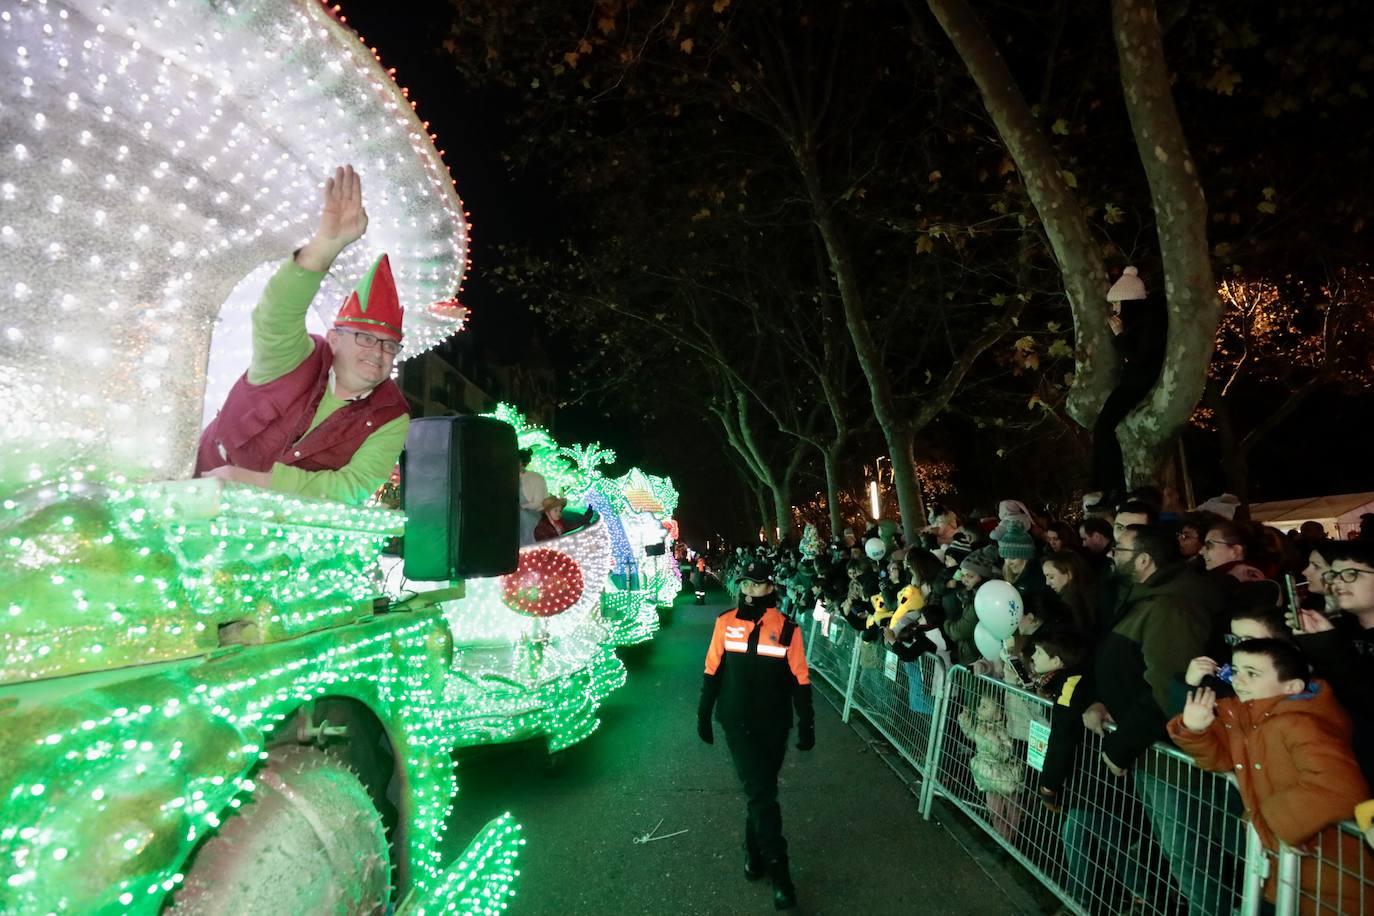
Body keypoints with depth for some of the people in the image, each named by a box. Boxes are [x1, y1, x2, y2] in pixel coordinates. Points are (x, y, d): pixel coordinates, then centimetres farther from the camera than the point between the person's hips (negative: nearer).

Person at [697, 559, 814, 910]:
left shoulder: (787, 629, -9)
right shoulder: (725, 623, -6)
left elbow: (800, 680, -2)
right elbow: (712, 671, 3)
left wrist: (806, 723, -1)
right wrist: (704, 714, 6)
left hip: (774, 724, 1)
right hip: (737, 722, -1)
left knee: (761, 790, 15)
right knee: (761, 792, -3)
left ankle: (754, 850, 37)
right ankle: (778, 871, 12)